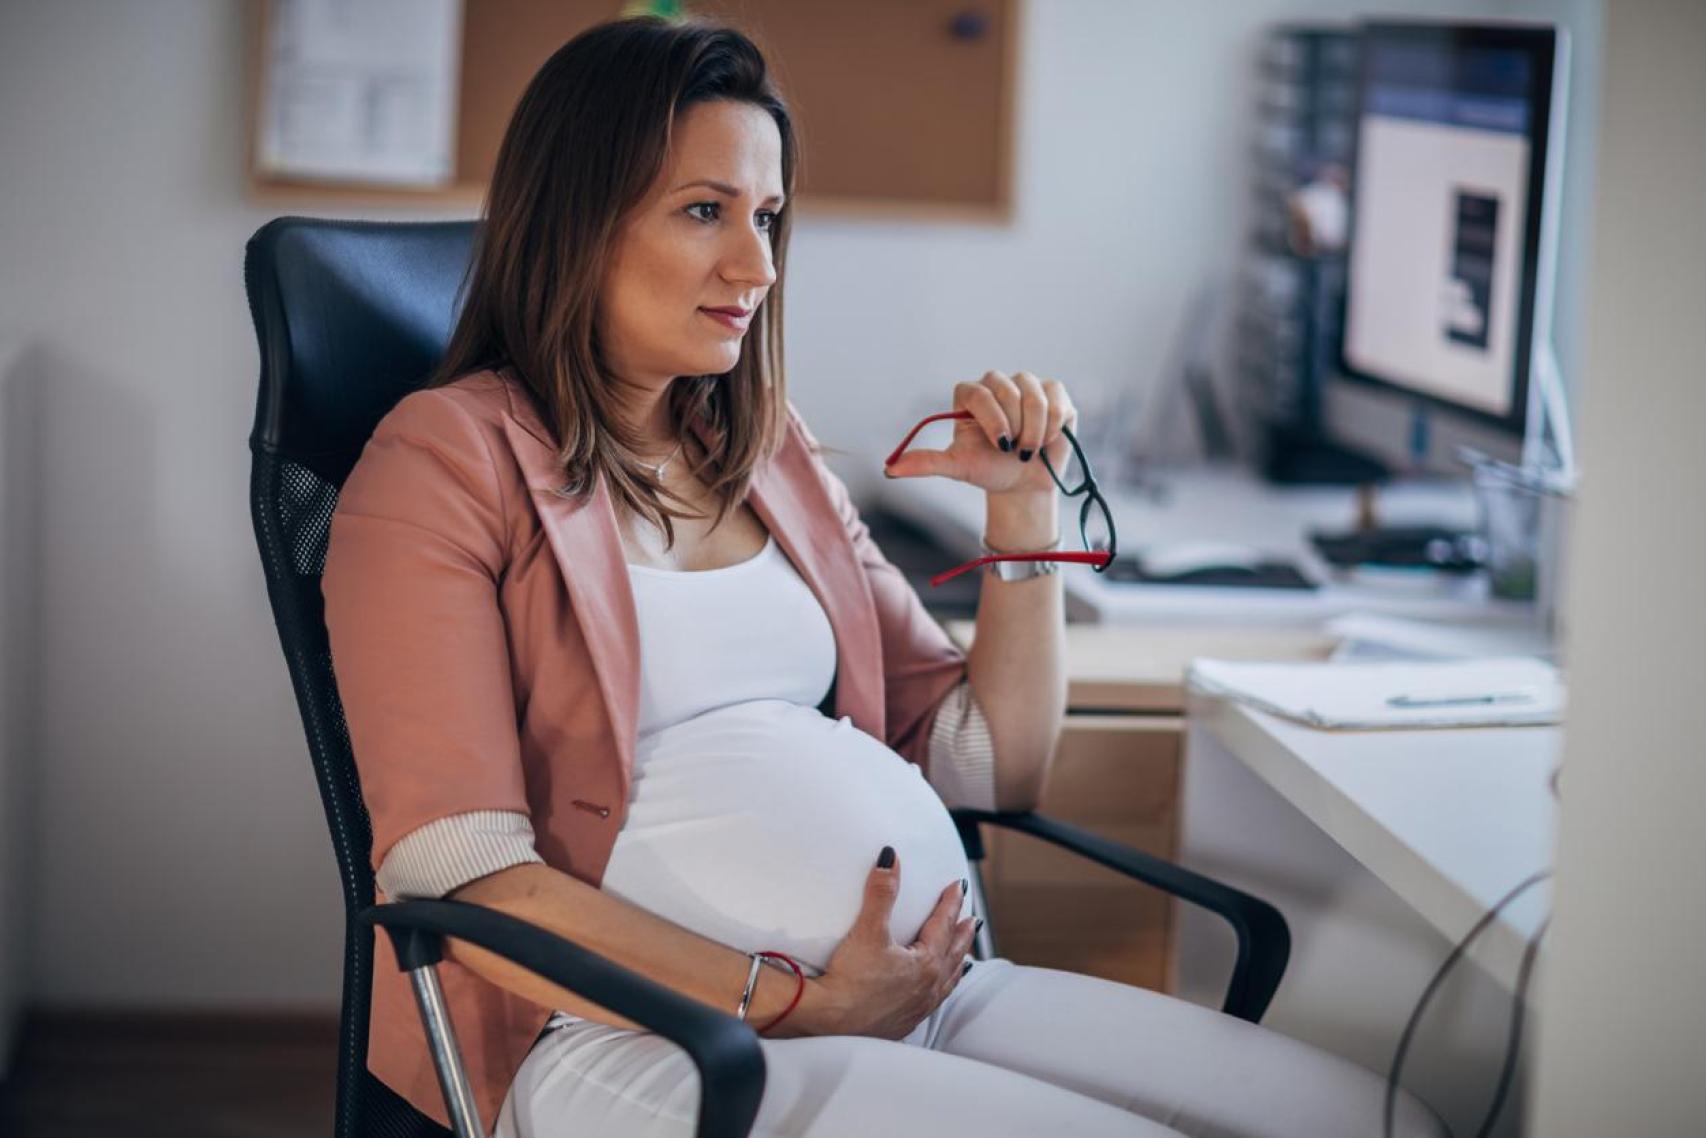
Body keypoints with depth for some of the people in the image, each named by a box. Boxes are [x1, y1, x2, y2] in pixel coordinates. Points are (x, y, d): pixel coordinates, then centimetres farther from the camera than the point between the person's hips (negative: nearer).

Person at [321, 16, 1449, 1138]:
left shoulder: (771, 455, 20)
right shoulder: (446, 461, 0)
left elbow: (995, 767, 22)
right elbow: (459, 875, -11)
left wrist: (1024, 500, 11)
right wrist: (794, 1002, -14)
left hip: (936, 991, 7)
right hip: (645, 1036, -7)